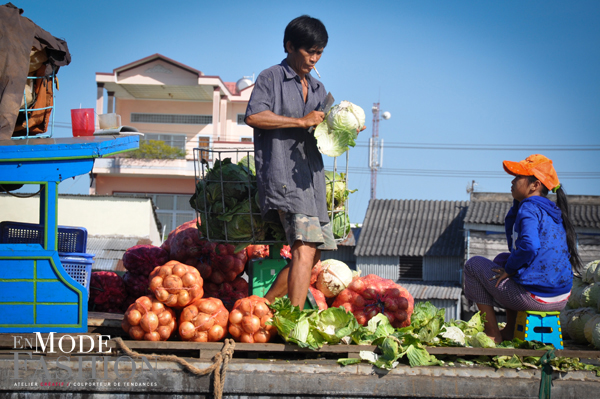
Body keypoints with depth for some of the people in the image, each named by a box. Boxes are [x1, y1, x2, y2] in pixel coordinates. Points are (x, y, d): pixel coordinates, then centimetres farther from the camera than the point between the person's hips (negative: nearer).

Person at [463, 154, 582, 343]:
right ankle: (510, 331, 30)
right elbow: (513, 234, 26)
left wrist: (509, 269, -13)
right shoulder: (552, 210, 15)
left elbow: (529, 247, -30)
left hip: (535, 297, -9)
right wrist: (518, 201, 15)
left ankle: (492, 334, 9)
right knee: (502, 259, 33)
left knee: (473, 264, 9)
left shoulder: (529, 209, -13)